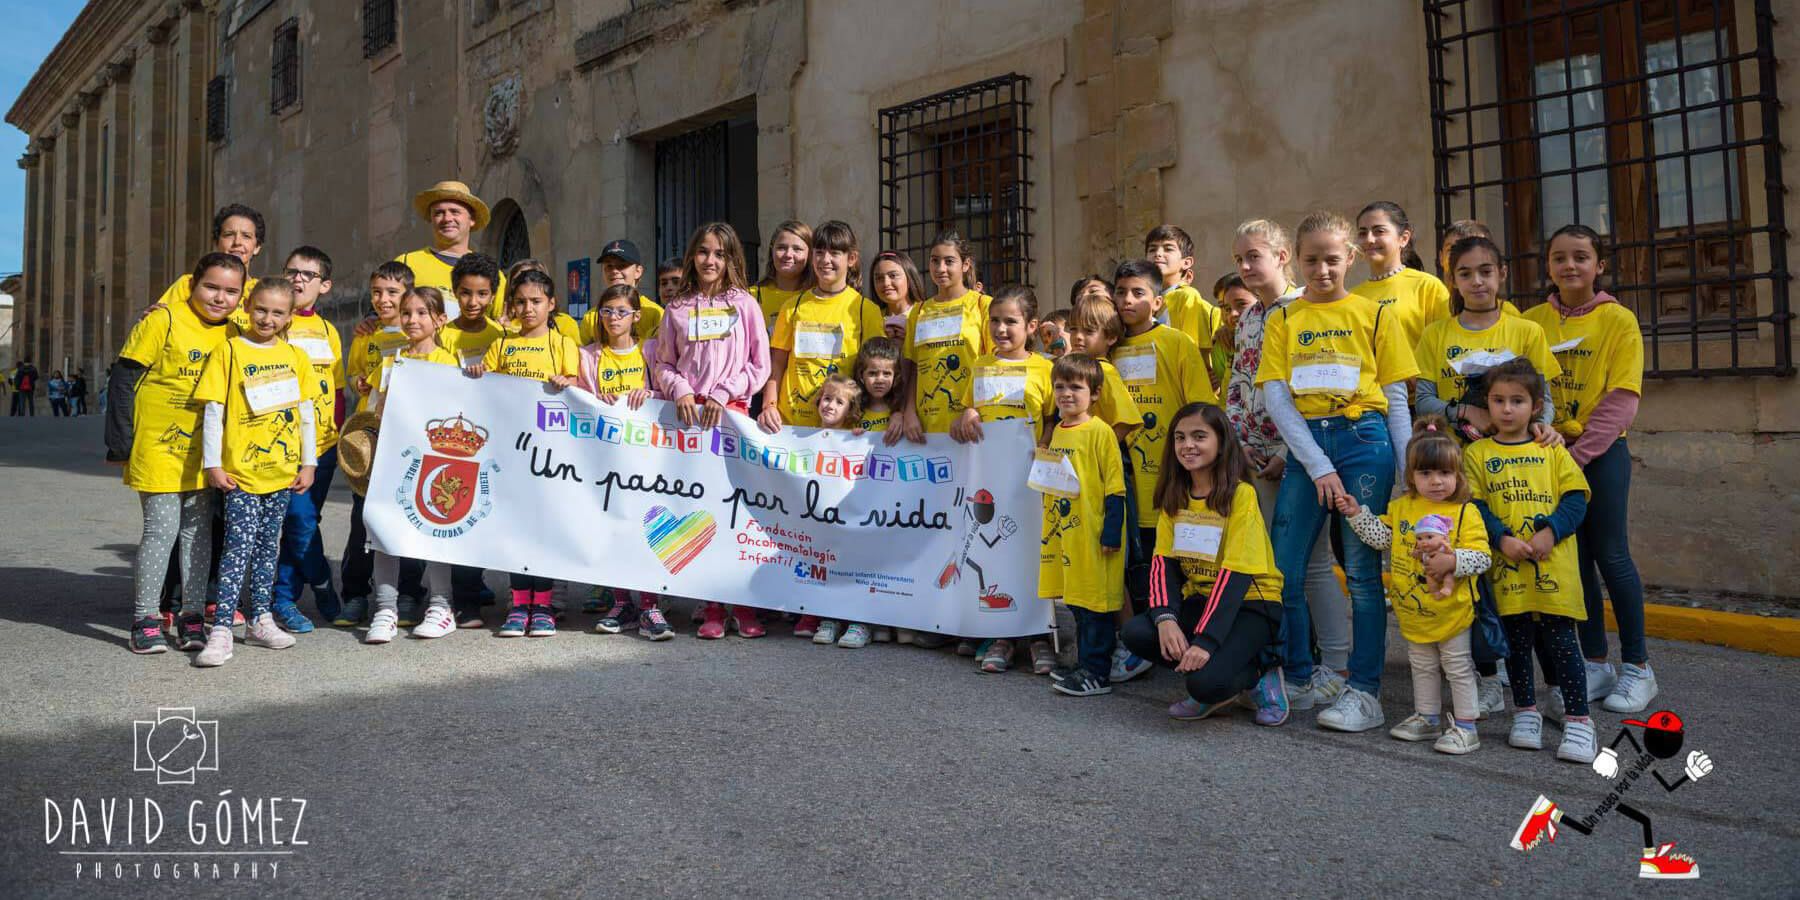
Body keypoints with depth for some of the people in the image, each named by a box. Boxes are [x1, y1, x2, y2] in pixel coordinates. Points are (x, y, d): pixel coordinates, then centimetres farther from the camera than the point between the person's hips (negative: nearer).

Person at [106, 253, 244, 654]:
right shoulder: (163, 321, -10)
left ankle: (192, 616, 17)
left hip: (204, 452, 5)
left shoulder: (233, 333, 5)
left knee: (198, 530, 8)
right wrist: (120, 440, -10)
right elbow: (123, 379, -8)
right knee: (162, 529, -6)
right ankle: (144, 620, 7)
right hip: (158, 446, -5)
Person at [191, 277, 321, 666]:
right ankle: (220, 631, -9)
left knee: (268, 546, 12)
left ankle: (259, 620, 23)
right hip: (240, 472, -4)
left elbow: (306, 414, 12)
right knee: (239, 547, -11)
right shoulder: (228, 351, -2)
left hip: (282, 471, 4)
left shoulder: (296, 357, 8)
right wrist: (213, 465, -7)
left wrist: (308, 463, 8)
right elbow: (213, 412, -3)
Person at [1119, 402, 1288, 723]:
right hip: (1199, 598, 6)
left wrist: (1205, 640, -29)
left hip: (1250, 602, -6)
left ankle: (1259, 673, 4)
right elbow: (1163, 561, -3)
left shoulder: (1240, 494, -15)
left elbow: (1235, 574, -21)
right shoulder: (1174, 496, 4)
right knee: (1135, 633, -20)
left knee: (1207, 680, -30)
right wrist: (1165, 618, -21)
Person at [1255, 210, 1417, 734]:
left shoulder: (1373, 314, 7)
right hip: (1304, 444, 2)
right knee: (1283, 570, 2)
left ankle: (1364, 691, 7)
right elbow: (1275, 397, 0)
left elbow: (1396, 398, 7)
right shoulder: (1283, 320, 10)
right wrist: (1318, 466, -10)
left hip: (1364, 439, -2)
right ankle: (1297, 679, 20)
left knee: (1362, 569, -2)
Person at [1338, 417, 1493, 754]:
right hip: (1413, 612, 5)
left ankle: (1465, 726, 17)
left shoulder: (1466, 512, -14)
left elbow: (1481, 557, -17)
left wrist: (1452, 562, -32)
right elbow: (1382, 537, 6)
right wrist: (1356, 513, 0)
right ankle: (1427, 718, 34)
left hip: (1451, 612, -5)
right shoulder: (1401, 506, 0)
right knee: (1423, 668, 19)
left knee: (1459, 669, 6)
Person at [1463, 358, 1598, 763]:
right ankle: (1526, 712, 23)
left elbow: (1576, 498, 2)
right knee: (1518, 641, 10)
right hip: (1506, 566, 1)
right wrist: (1502, 539, -14)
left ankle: (1578, 720, 9)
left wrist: (1550, 532, -13)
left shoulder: (1552, 451, 8)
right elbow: (1474, 505, -1)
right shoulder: (1477, 454, 6)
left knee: (1560, 639, 0)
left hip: (1553, 566, 0)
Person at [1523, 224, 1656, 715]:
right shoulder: (1531, 321, 5)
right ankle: (1596, 664, 19)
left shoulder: (1619, 320, -4)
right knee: (1574, 558, 8)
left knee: (1611, 555, -1)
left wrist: (1578, 453, -16)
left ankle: (1637, 667, 13)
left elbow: (1621, 401, -10)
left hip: (1601, 452, -3)